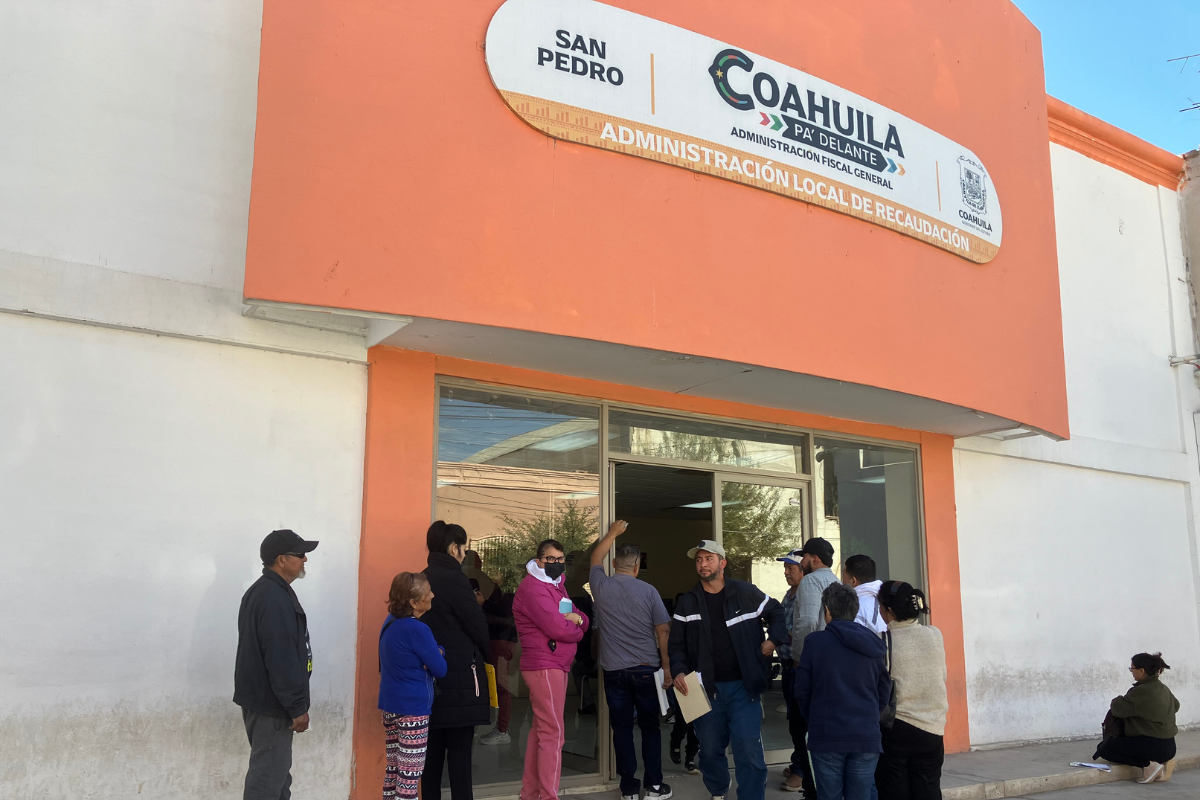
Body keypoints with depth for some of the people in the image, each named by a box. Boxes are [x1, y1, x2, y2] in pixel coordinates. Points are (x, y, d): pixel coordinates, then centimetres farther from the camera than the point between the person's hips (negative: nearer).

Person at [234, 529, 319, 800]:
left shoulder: (261, 591, 12)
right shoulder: (275, 599, -22)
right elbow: (282, 661, -24)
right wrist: (298, 707, -18)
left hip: (259, 696, 11)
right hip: (271, 702, -11)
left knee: (275, 769, 17)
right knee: (268, 774, -5)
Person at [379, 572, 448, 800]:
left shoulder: (390, 622, 6)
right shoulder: (417, 630, -20)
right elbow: (440, 669, -14)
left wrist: (434, 652, 0)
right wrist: (439, 652, 5)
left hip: (390, 704, 9)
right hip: (413, 708, -9)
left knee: (394, 768, 15)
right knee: (410, 774, -2)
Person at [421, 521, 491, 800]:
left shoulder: (423, 579, 9)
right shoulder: (454, 579, -13)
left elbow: (425, 623, 14)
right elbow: (477, 626, -9)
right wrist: (484, 656, 8)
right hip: (459, 674, -8)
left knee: (433, 746, 11)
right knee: (459, 747, -5)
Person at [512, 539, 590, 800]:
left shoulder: (557, 586, 17)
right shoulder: (533, 588, -14)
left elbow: (583, 622, 15)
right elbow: (558, 628, -23)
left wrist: (577, 619, -9)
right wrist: (577, 629, -2)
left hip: (556, 667, 10)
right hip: (544, 667, -10)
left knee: (540, 729, 13)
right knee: (553, 732, -10)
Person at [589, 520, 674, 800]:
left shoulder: (601, 586, -1)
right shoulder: (648, 591, -6)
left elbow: (595, 558, 20)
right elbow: (663, 632, -5)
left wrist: (612, 533, 32)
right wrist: (667, 667, 4)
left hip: (614, 671, 1)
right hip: (646, 669, -1)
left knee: (622, 729, 7)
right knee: (650, 728, 11)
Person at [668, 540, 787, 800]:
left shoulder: (747, 593, -1)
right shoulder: (687, 603, 3)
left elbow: (776, 613, 12)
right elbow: (676, 644, 5)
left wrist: (773, 640, -3)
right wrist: (678, 671, -11)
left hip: (744, 686, -2)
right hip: (706, 688, 2)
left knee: (749, 750, -7)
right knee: (710, 749, 13)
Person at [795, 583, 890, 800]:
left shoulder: (815, 641, -6)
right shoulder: (871, 645, 4)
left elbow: (802, 691, -2)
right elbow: (884, 693, 9)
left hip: (826, 736, -2)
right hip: (866, 737, 3)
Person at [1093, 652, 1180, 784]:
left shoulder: (1141, 691, -20)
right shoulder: (1163, 688, 7)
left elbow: (1116, 709, -13)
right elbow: (1175, 706, 29)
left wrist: (1117, 700, 8)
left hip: (1153, 746, -9)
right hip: (1168, 745, 9)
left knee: (1104, 748, -1)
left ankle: (1148, 765, -9)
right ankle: (1162, 761, 11)